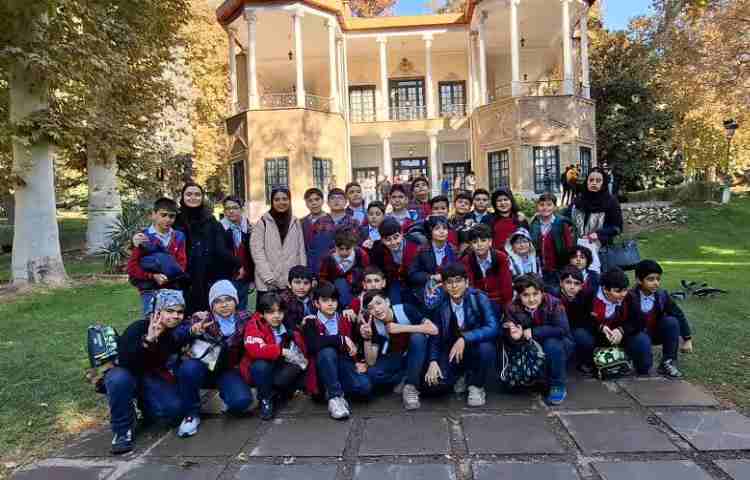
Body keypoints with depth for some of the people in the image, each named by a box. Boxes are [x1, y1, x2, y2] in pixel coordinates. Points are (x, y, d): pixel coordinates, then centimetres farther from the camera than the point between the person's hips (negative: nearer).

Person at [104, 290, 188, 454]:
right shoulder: (138, 328, -26)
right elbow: (124, 363, -39)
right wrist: (148, 339, -51)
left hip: (152, 377, 3)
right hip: (125, 373, -3)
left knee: (174, 409, -21)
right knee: (119, 379, -39)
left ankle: (144, 403, 14)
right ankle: (122, 431, -17)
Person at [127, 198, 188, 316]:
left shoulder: (178, 237, 9)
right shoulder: (143, 238, -1)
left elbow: (182, 263, 5)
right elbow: (132, 268, -2)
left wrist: (171, 275, -14)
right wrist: (153, 276, -15)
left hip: (174, 290, 3)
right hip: (151, 291, -3)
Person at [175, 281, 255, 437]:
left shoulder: (244, 319, -5)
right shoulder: (201, 318, -13)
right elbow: (175, 334, -26)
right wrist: (192, 331, -46)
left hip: (227, 371, 1)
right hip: (201, 369, 0)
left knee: (242, 401, -25)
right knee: (188, 368, -34)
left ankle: (227, 395, 14)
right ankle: (191, 414, -9)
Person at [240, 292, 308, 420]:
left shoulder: (289, 327, -6)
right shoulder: (254, 326, -17)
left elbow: (301, 349, 1)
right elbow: (254, 350, -36)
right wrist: (282, 351, -36)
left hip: (280, 370, 3)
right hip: (261, 372, -3)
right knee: (260, 365, -34)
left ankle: (276, 393, 8)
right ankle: (265, 400, -6)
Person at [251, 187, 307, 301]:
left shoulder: (295, 223, 13)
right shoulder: (263, 222, 1)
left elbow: (301, 251, 12)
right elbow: (257, 251, -6)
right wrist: (268, 277, -13)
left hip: (292, 283, 3)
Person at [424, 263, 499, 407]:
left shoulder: (479, 298, -17)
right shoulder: (440, 302, -9)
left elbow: (493, 328, -29)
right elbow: (435, 335, -3)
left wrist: (464, 339, -39)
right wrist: (433, 361, -18)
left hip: (476, 349, -1)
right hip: (451, 351, 2)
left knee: (485, 347, -35)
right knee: (433, 382, -22)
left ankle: (476, 387, -5)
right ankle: (462, 376, 13)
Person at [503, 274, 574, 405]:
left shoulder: (553, 303, -21)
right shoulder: (512, 308, -14)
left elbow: (562, 329, -29)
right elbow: (508, 335, -20)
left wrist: (533, 332, -29)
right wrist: (515, 336, -44)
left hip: (558, 344, -2)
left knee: (552, 344, -35)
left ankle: (558, 387, -11)